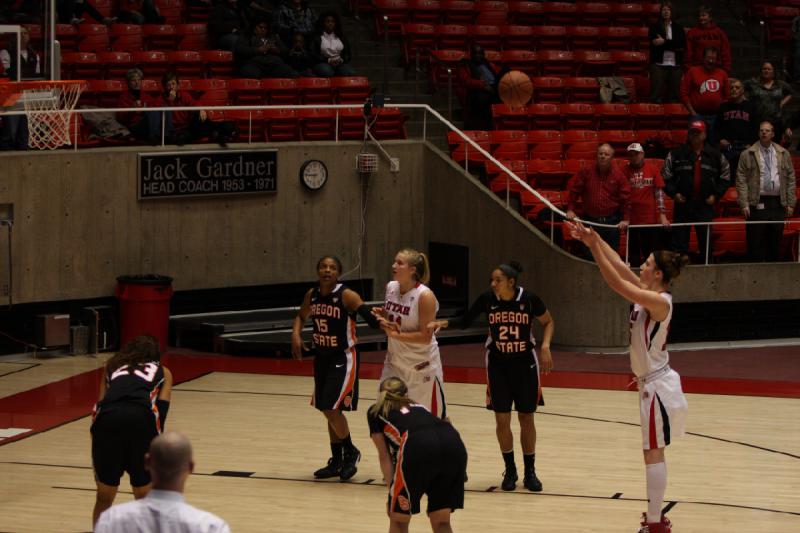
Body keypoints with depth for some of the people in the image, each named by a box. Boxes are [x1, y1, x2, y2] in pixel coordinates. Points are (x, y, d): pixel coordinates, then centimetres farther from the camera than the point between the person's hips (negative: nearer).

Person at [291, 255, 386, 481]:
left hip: (343, 358, -6)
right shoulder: (312, 295, 1)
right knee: (329, 411, 12)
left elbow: (370, 317, -25)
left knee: (331, 408, -13)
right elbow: (301, 317, 18)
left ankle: (350, 452, 10)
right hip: (322, 358, 7)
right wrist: (296, 335, 1)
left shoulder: (347, 296, -18)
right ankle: (337, 462, 24)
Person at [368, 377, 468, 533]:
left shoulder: (375, 412, 30)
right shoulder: (418, 407, 42)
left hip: (418, 446, -4)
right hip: (454, 444, 4)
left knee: (398, 520, 16)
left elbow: (384, 457, 23)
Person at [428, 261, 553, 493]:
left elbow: (548, 322, 2)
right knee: (502, 419, -1)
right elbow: (465, 321, 0)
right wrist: (443, 323, -16)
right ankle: (510, 471, 16)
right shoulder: (487, 299, -11)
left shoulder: (529, 299, -14)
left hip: (524, 363, -1)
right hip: (498, 364, 1)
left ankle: (530, 472, 18)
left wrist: (545, 346, -13)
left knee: (526, 418, 6)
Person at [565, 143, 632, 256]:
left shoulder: (618, 175, -1)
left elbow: (626, 198, -1)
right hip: (590, 220, 1)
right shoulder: (586, 171, 0)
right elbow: (574, 190, 4)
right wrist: (570, 209, -2)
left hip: (611, 221, -1)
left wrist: (626, 219, -6)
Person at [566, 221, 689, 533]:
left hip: (657, 386, -10)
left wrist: (593, 245, -27)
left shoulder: (659, 302, -21)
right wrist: (593, 240, 2)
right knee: (654, 454, 16)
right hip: (653, 382, 10)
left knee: (653, 454, -5)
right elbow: (619, 267, 9)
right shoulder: (648, 294, 4)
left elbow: (616, 282, -28)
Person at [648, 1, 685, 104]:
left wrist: (665, 42, -11)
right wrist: (674, 46, -12)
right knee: (656, 95, -10)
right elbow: (654, 43, -5)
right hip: (659, 64, -2)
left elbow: (682, 45, -1)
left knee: (673, 95, 0)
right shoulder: (655, 27, 9)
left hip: (675, 64, 2)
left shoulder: (679, 28, 12)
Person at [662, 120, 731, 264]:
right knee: (680, 241, 0)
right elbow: (666, 175, 5)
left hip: (705, 205, 1)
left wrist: (716, 195, 5)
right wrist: (673, 193, -5)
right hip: (682, 204, -1)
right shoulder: (677, 154, -1)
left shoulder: (715, 155, 5)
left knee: (706, 241, 4)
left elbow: (725, 177, 14)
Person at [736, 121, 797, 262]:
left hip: (778, 203, 2)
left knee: (775, 242, 5)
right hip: (757, 204, -2)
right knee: (755, 244, -3)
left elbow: (791, 179, 13)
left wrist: (790, 203, 6)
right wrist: (744, 204, -8)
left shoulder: (784, 154, 11)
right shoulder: (747, 155, 3)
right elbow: (741, 180, 1)